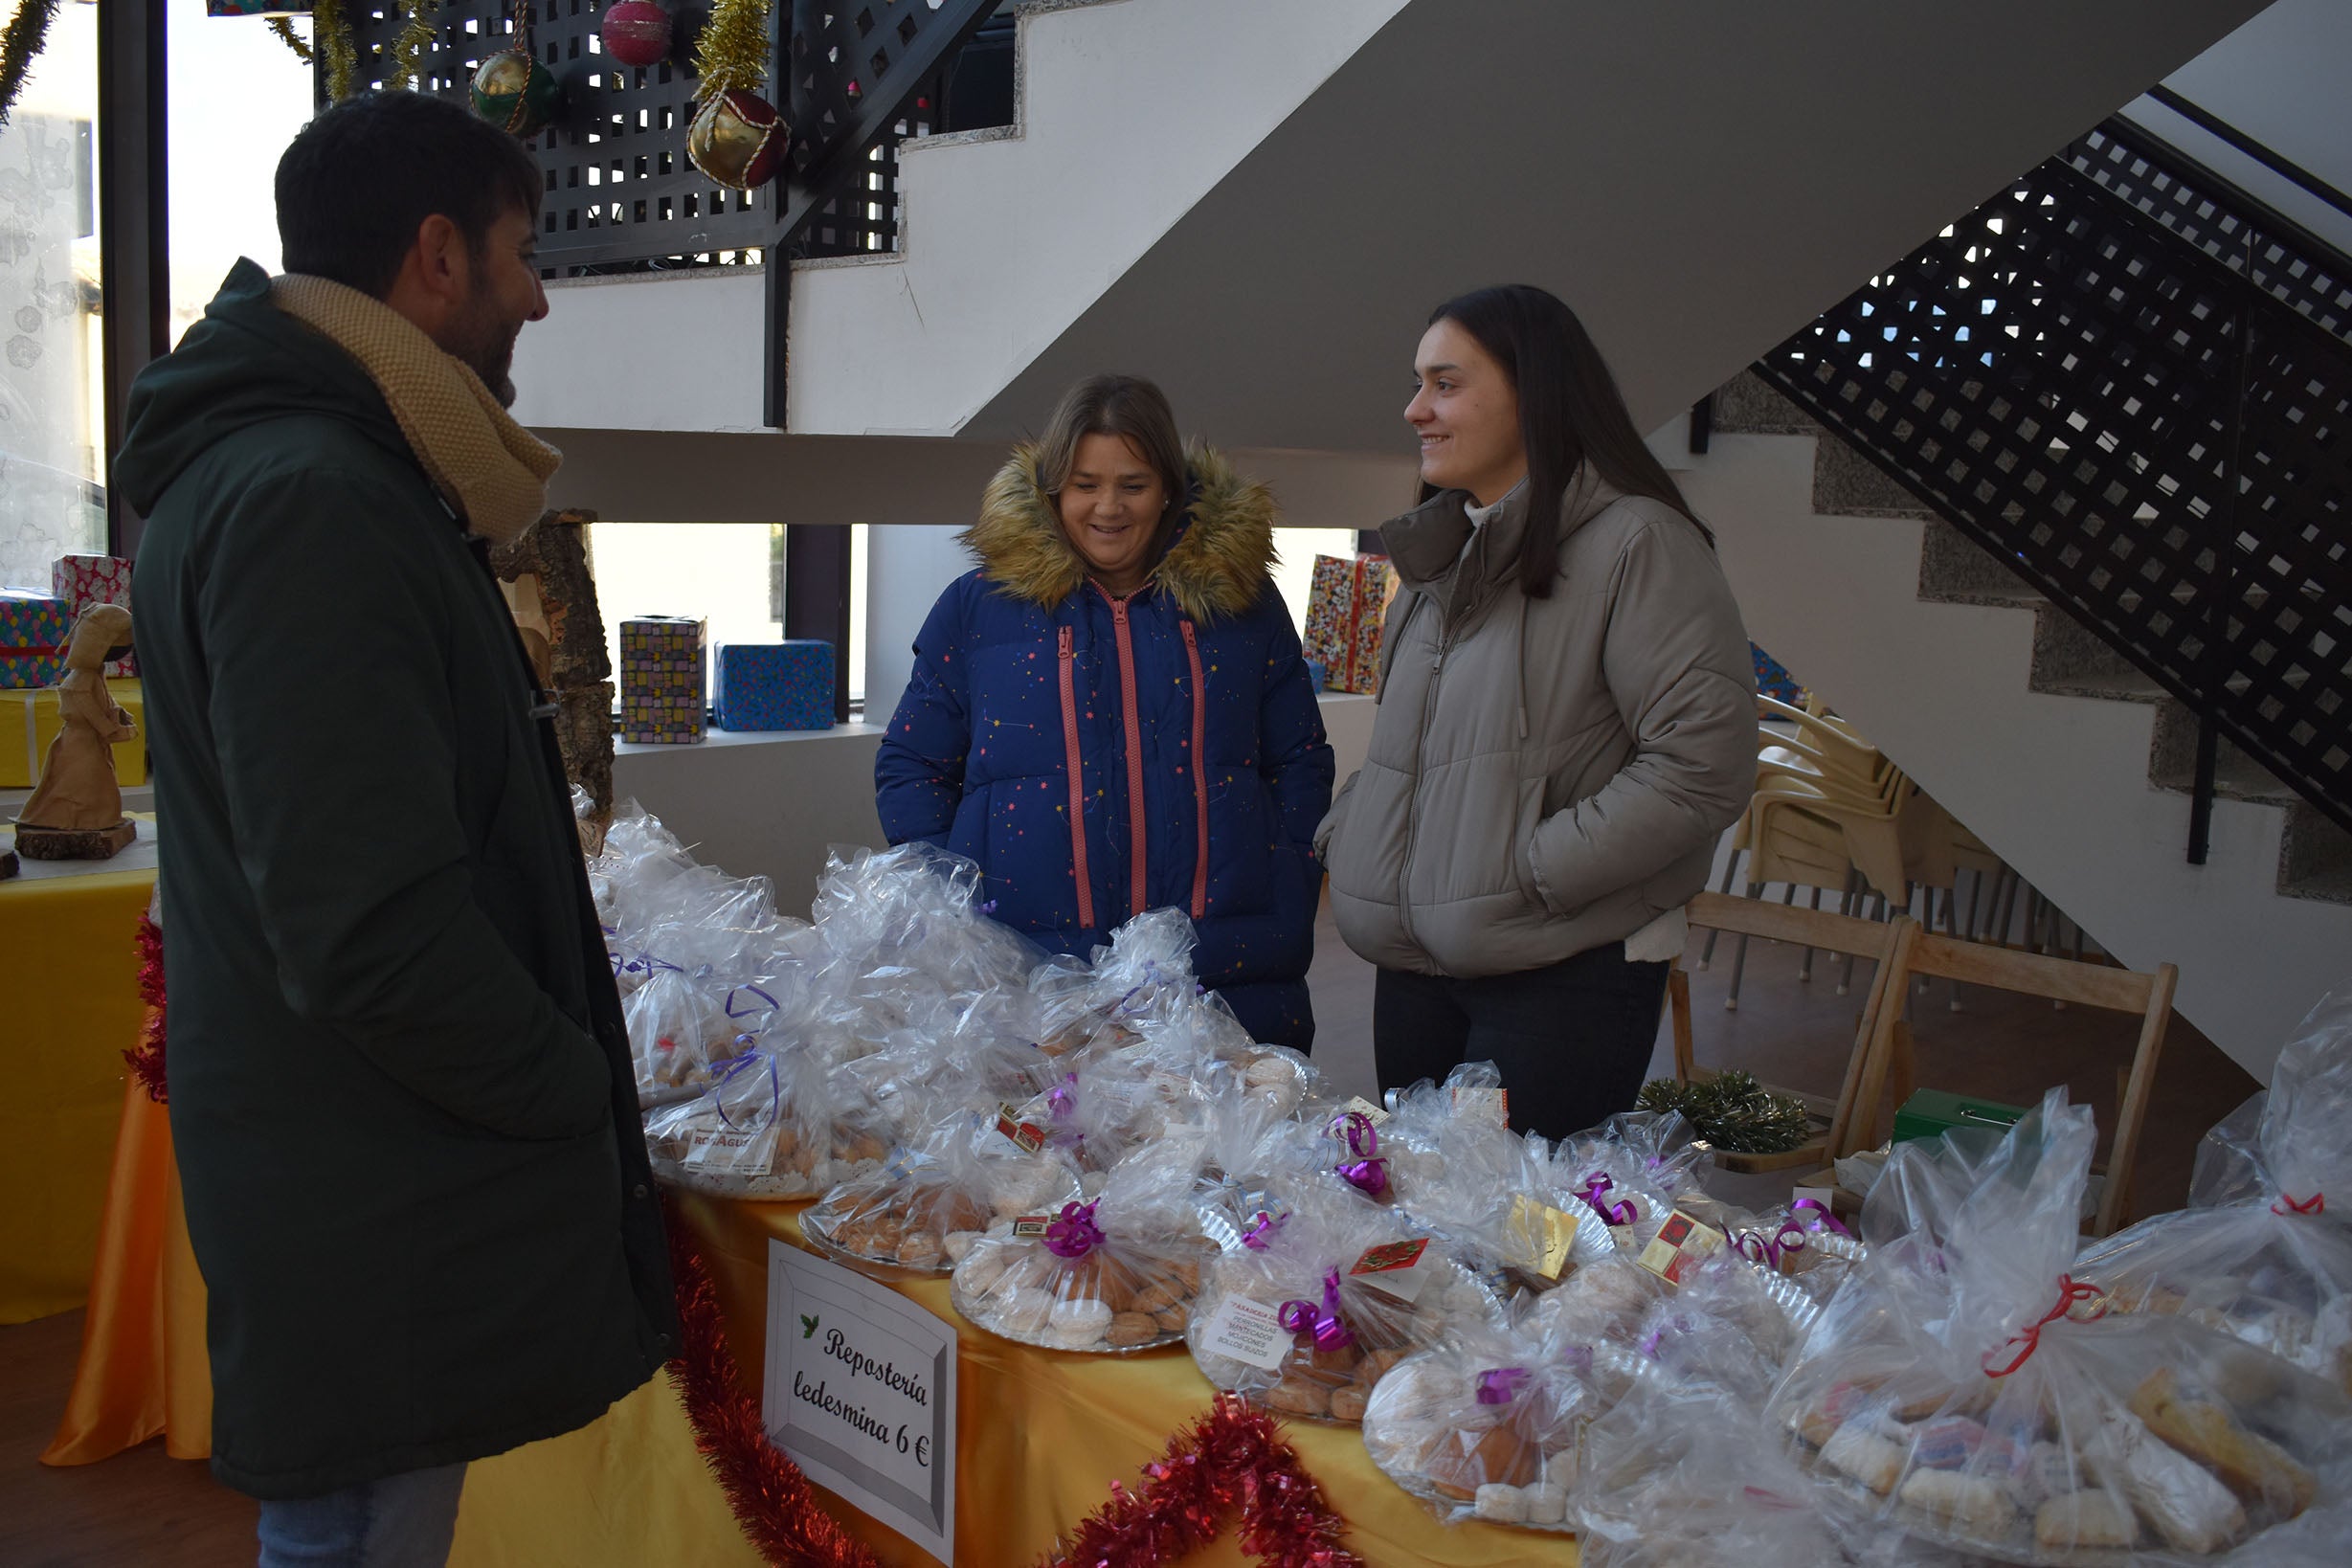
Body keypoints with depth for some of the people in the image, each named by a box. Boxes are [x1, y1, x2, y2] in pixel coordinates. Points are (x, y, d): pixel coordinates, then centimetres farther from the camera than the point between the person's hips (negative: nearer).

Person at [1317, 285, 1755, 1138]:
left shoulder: (1637, 541, -11)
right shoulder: (1441, 555, 15)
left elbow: (1704, 765, -18)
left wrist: (1524, 870, -18)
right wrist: (1346, 830, 7)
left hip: (1565, 978, -7)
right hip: (1414, 965, 8)